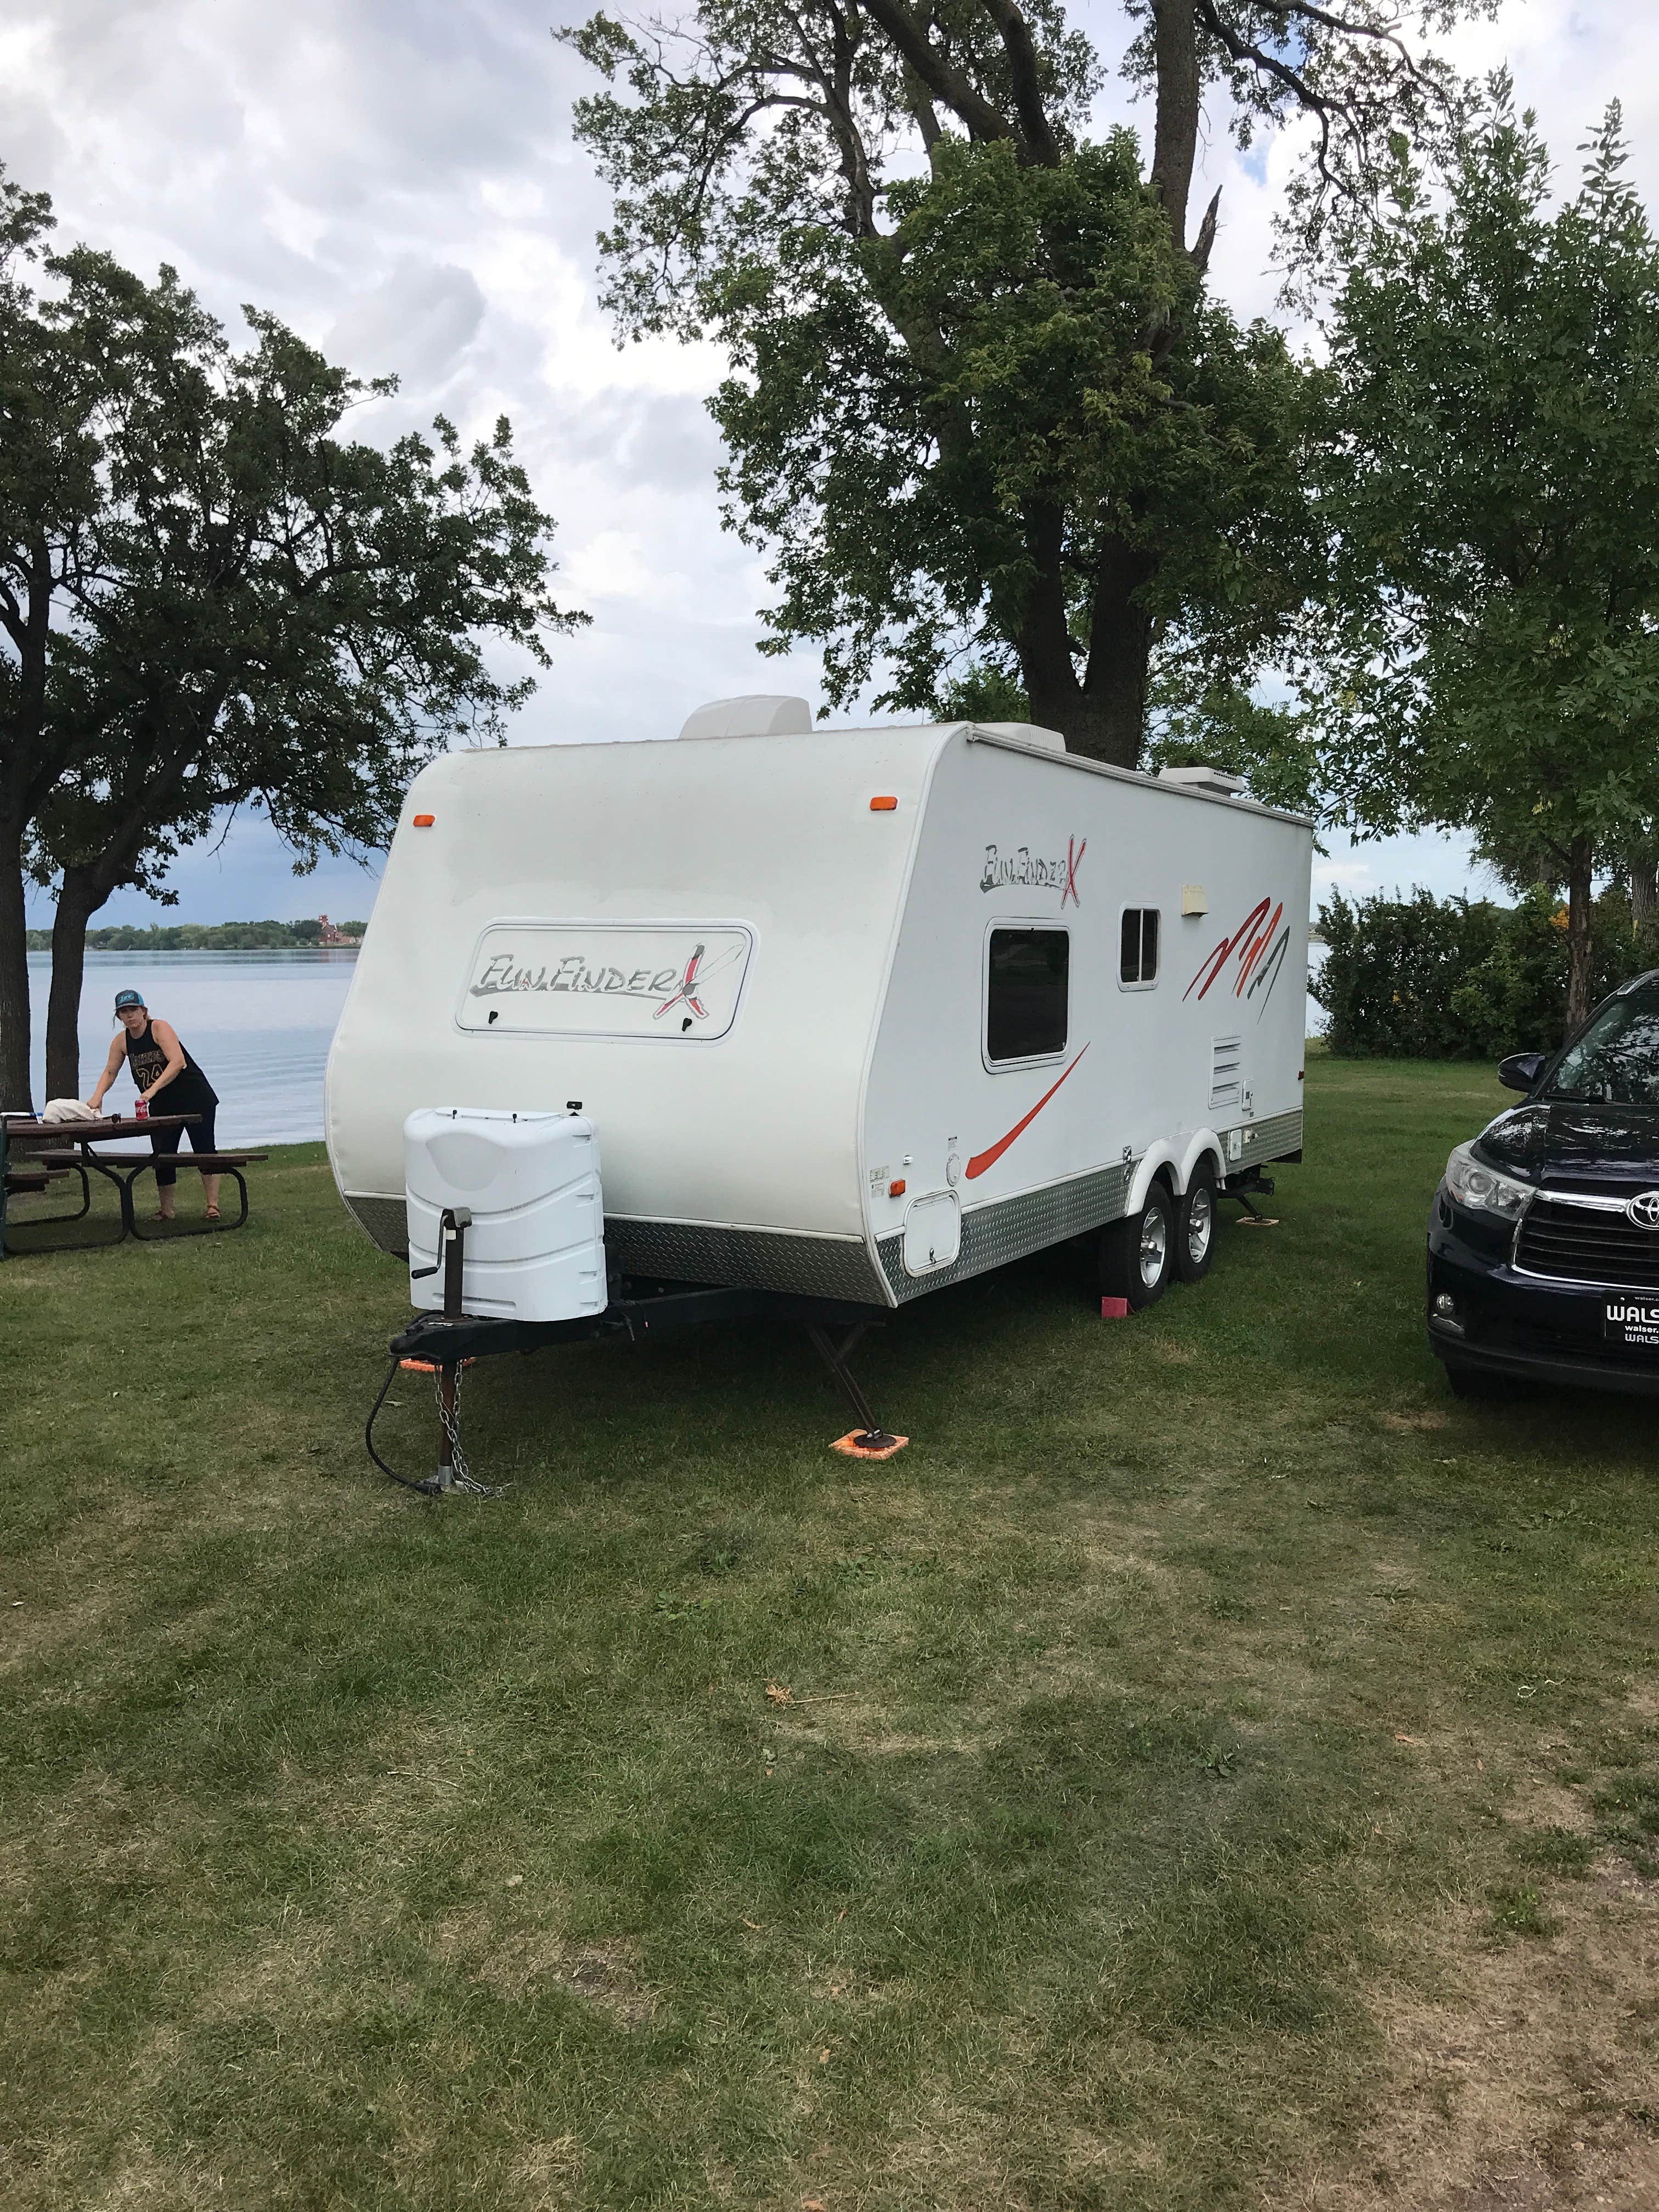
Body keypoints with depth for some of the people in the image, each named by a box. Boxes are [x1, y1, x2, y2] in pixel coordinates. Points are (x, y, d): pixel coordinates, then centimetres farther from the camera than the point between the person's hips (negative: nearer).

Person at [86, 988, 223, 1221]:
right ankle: (166, 1211, 11)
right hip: (162, 1106, 6)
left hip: (194, 1098, -6)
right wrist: (97, 1097, -8)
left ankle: (213, 1206, -4)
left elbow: (177, 1062, -28)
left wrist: (153, 1089, -36)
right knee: (162, 1157, 2)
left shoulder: (160, 1029, -16)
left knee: (204, 1150, -7)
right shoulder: (121, 1041, 2)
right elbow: (110, 1072, 10)